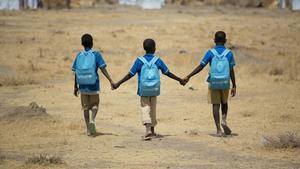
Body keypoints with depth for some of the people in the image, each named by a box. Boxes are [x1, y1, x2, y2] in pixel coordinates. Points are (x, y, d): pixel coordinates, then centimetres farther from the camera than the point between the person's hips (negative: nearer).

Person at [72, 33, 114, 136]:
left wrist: (75, 87, 11)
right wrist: (111, 81, -10)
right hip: (93, 86, -2)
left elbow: (76, 73, 4)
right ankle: (92, 120, -14)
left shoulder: (79, 56, 3)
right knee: (94, 105, 13)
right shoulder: (96, 55, -5)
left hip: (83, 86, 2)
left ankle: (88, 129, 9)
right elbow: (103, 69, -12)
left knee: (85, 107, 11)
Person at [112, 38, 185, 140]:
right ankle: (152, 130, 28)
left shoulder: (140, 61, -7)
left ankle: (148, 129, -24)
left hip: (143, 90, -2)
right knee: (153, 109, 16)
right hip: (154, 90, 2)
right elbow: (167, 73, 2)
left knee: (145, 108, -2)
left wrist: (118, 84, -2)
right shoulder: (157, 60, -3)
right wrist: (179, 80, 16)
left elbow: (130, 75, -9)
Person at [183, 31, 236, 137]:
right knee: (224, 103, 21)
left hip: (214, 82, -1)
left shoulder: (210, 53, -4)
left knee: (215, 105, 5)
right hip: (225, 82, 1)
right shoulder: (229, 53, -1)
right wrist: (234, 86, 2)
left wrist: (188, 77, -3)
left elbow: (200, 67, -8)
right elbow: (231, 71, -3)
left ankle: (218, 129, -1)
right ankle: (224, 121, -2)